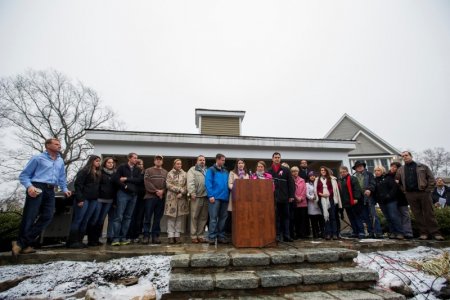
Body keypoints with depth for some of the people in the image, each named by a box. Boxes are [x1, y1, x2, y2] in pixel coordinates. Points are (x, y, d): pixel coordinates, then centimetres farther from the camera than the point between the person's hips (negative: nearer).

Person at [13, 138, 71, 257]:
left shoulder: (60, 161, 19)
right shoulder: (38, 158, 2)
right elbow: (23, 175, 0)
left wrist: (64, 189, 14)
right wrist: (29, 186, -17)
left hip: (50, 190, 6)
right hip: (37, 188, -6)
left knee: (47, 216, -2)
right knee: (29, 217, -3)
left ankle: (22, 243, 7)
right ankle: (23, 244, 9)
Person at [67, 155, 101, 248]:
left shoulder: (98, 173, 18)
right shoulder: (84, 171, -4)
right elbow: (78, 184, -10)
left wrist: (97, 198, 9)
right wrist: (79, 199, -17)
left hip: (93, 200, 7)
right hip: (84, 198, -6)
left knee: (86, 221, 7)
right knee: (78, 220, -3)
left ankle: (79, 240, 13)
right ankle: (72, 241, 3)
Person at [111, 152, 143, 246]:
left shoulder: (138, 170, 14)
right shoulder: (122, 167, 2)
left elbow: (139, 180, -1)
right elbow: (115, 179, -7)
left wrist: (126, 179, -8)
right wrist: (125, 186, -11)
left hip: (133, 195, 5)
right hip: (123, 193, -4)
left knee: (128, 217, 7)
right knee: (119, 216, -5)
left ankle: (123, 237, 13)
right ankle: (115, 238, 0)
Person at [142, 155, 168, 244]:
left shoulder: (165, 172, 14)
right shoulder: (148, 170, 7)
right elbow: (147, 183, -6)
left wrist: (162, 191, -14)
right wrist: (156, 191, -13)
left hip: (161, 198, 2)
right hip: (150, 197, -2)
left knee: (157, 218, 7)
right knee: (147, 218, 0)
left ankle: (155, 236, 14)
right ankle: (146, 236, 8)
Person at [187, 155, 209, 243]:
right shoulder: (192, 170, 6)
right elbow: (190, 182, -8)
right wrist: (192, 192, -19)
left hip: (206, 196, 5)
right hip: (196, 196, -5)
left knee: (204, 217, 9)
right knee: (194, 217, 0)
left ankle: (201, 235, 18)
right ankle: (193, 236, 9)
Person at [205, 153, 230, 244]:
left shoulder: (225, 171, 18)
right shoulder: (211, 170, 1)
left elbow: (228, 183, 18)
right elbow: (208, 183, -8)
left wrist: (228, 195, 6)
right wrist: (210, 195, -16)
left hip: (225, 197, 6)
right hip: (215, 197, -6)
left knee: (223, 218, 10)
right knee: (213, 218, -3)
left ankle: (221, 236, 20)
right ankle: (212, 237, 6)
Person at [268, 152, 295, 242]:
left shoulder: (286, 170, 7)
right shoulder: (269, 171, 7)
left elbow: (291, 183, 2)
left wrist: (291, 195, -5)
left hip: (284, 197, 1)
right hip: (273, 198, 0)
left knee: (285, 216, 7)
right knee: (276, 217, 4)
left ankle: (286, 235, 14)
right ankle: (277, 234, 12)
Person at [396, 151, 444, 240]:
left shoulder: (422, 166, 7)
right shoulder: (400, 170, 12)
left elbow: (431, 178, 3)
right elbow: (397, 182, 15)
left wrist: (428, 190, -5)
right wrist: (404, 190, 5)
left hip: (423, 192, -2)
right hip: (410, 194, 2)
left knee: (429, 213, 0)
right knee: (417, 215, 4)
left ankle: (435, 233, 8)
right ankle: (423, 233, 9)